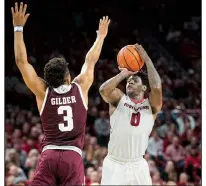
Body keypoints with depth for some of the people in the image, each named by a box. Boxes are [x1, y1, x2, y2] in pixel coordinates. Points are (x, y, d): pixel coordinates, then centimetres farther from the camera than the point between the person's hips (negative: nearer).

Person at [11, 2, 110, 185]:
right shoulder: (80, 88, 8)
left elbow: (21, 61, 8)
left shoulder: (43, 92, 7)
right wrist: (101, 36, 40)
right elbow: (90, 61, 25)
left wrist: (18, 28, 13)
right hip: (73, 157, 0)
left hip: (49, 155, 0)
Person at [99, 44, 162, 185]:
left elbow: (156, 87, -17)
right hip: (114, 164, -1)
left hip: (138, 165, 1)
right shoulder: (119, 99, 2)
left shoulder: (151, 105, 3)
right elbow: (103, 90, -18)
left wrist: (146, 59, -10)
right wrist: (124, 74, -8)